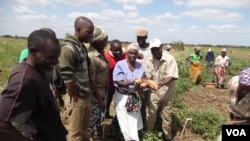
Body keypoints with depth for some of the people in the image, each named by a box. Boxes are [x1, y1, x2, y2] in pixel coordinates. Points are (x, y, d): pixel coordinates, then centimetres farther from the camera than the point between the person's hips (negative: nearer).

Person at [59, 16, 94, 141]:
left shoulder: (82, 46, 9)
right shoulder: (68, 48, -17)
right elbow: (67, 77, -20)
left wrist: (88, 94, 10)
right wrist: (76, 98, -13)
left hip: (86, 97, 8)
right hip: (76, 99, -8)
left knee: (84, 131, 21)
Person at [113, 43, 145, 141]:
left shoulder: (140, 66, 1)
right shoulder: (120, 65, -12)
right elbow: (119, 82, -17)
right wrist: (131, 83, -30)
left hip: (135, 97, 4)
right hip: (122, 97, -4)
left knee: (134, 120, 11)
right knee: (125, 121, 3)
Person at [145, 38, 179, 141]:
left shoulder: (170, 59, -16)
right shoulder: (149, 61, -5)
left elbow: (172, 77, -23)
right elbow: (148, 76, -4)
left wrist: (161, 83, -40)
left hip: (167, 93, -2)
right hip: (154, 92, 2)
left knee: (166, 116, 13)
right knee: (150, 114, 11)